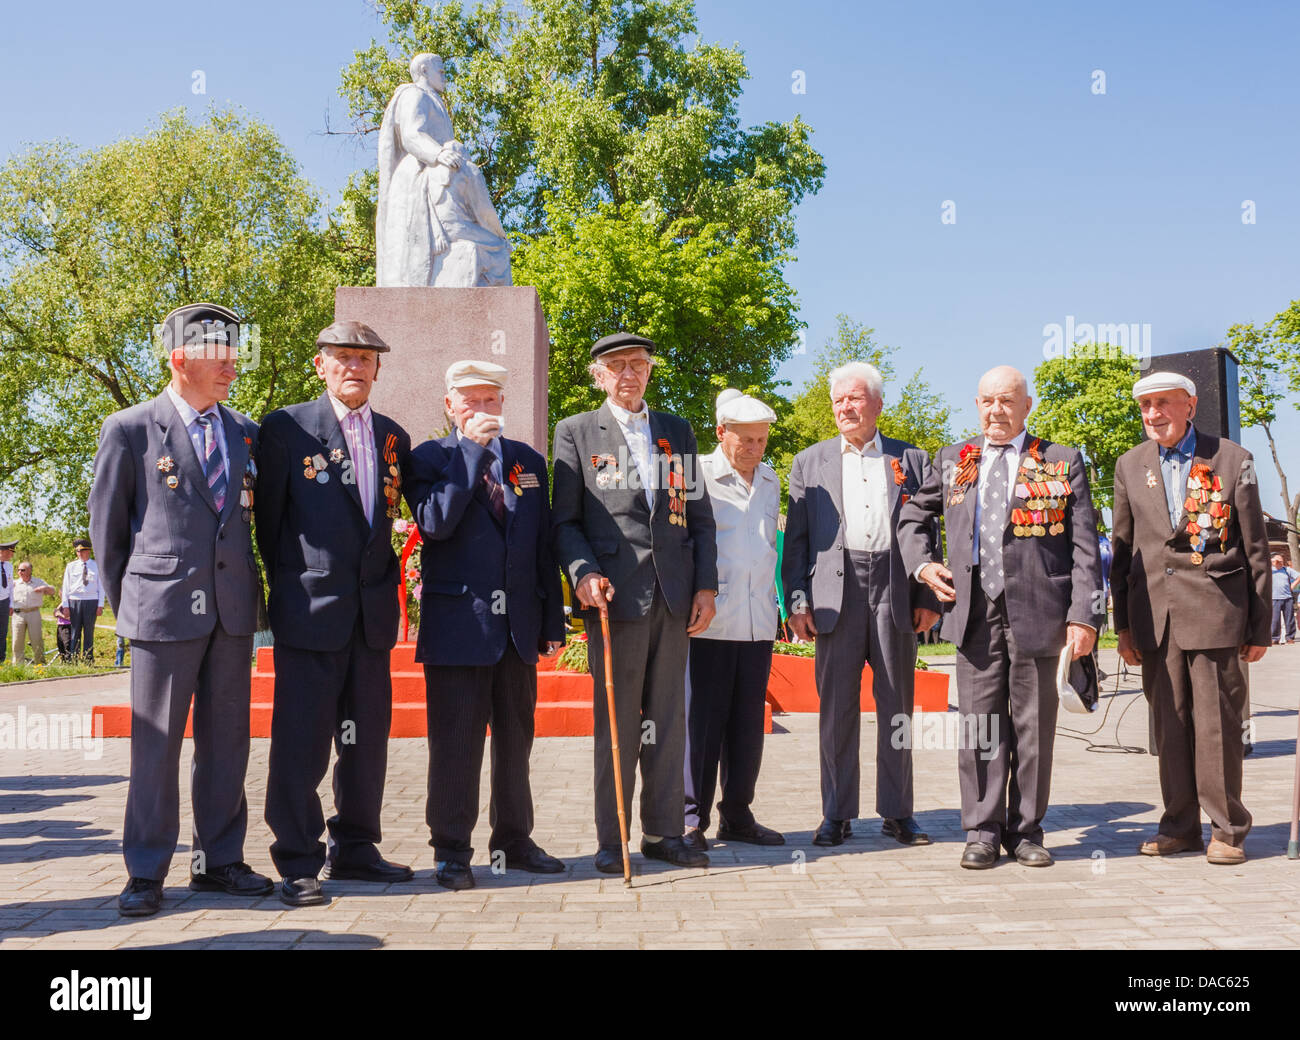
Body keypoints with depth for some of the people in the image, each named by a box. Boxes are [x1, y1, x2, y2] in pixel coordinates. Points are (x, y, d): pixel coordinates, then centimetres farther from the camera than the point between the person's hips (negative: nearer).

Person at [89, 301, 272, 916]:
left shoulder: (243, 431, 12)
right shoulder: (129, 431, -2)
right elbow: (106, 525, 5)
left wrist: (247, 589, 14)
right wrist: (125, 603, 7)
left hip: (233, 610, 5)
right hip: (164, 608, -4)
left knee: (226, 740, 9)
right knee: (156, 743, 1)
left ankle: (218, 861, 21)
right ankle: (146, 874, 12)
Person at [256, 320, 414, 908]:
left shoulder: (393, 438, 11)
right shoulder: (286, 428, -3)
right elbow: (268, 519, 1)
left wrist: (386, 578, 12)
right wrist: (290, 588, 4)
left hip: (373, 612, 5)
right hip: (310, 611, -5)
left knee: (368, 737, 11)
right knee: (301, 741, -2)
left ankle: (355, 849, 24)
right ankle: (298, 865, 7)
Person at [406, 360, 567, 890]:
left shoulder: (529, 461, 13)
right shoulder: (430, 458, 2)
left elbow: (544, 546, 13)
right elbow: (434, 523, -18)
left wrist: (553, 621, 9)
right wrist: (471, 449, -16)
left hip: (518, 624, 4)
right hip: (457, 622, -4)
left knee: (515, 737, 12)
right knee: (455, 741, -1)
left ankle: (513, 840, 25)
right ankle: (451, 851, 9)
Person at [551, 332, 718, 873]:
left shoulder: (678, 432, 16)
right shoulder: (576, 432, 7)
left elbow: (700, 515, 15)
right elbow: (564, 520, 3)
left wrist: (706, 585, 6)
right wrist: (582, 572, -14)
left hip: (674, 596, 3)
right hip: (615, 594, -3)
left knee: (668, 716, 7)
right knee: (616, 721, 0)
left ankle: (663, 832, 16)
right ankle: (612, 838, 9)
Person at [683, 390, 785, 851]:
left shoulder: (770, 480, 16)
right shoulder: (698, 476, -3)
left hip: (759, 622, 6)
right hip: (710, 621, -5)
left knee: (748, 721, 9)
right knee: (702, 719, -4)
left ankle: (737, 814, 19)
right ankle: (692, 818, 5)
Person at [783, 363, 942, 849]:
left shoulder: (911, 459, 12)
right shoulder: (810, 462, 13)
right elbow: (795, 539, 8)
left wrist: (929, 597, 1)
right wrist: (796, 600, -1)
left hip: (895, 590, 0)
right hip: (836, 592, 0)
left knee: (897, 704, 4)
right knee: (837, 707, 1)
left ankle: (897, 813, 14)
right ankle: (837, 814, 10)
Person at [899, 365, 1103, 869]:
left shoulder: (1062, 463, 5)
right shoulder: (951, 460, 13)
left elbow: (1084, 545, 1)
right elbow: (913, 515, 25)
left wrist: (1084, 614, -7)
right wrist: (922, 564, 8)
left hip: (1036, 610, -1)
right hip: (974, 610, 2)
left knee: (1033, 724, 5)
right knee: (979, 723, 3)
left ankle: (1025, 830, 17)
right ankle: (982, 831, 11)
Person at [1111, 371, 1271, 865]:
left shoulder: (1232, 459, 2)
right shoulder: (1130, 466, 11)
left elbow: (1255, 547, 4)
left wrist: (1258, 626, 2)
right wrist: (1123, 625, 10)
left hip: (1215, 608, -3)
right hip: (1154, 615, 3)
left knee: (1218, 723, -1)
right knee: (1167, 723, 7)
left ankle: (1227, 830, 11)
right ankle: (1179, 828, 17)